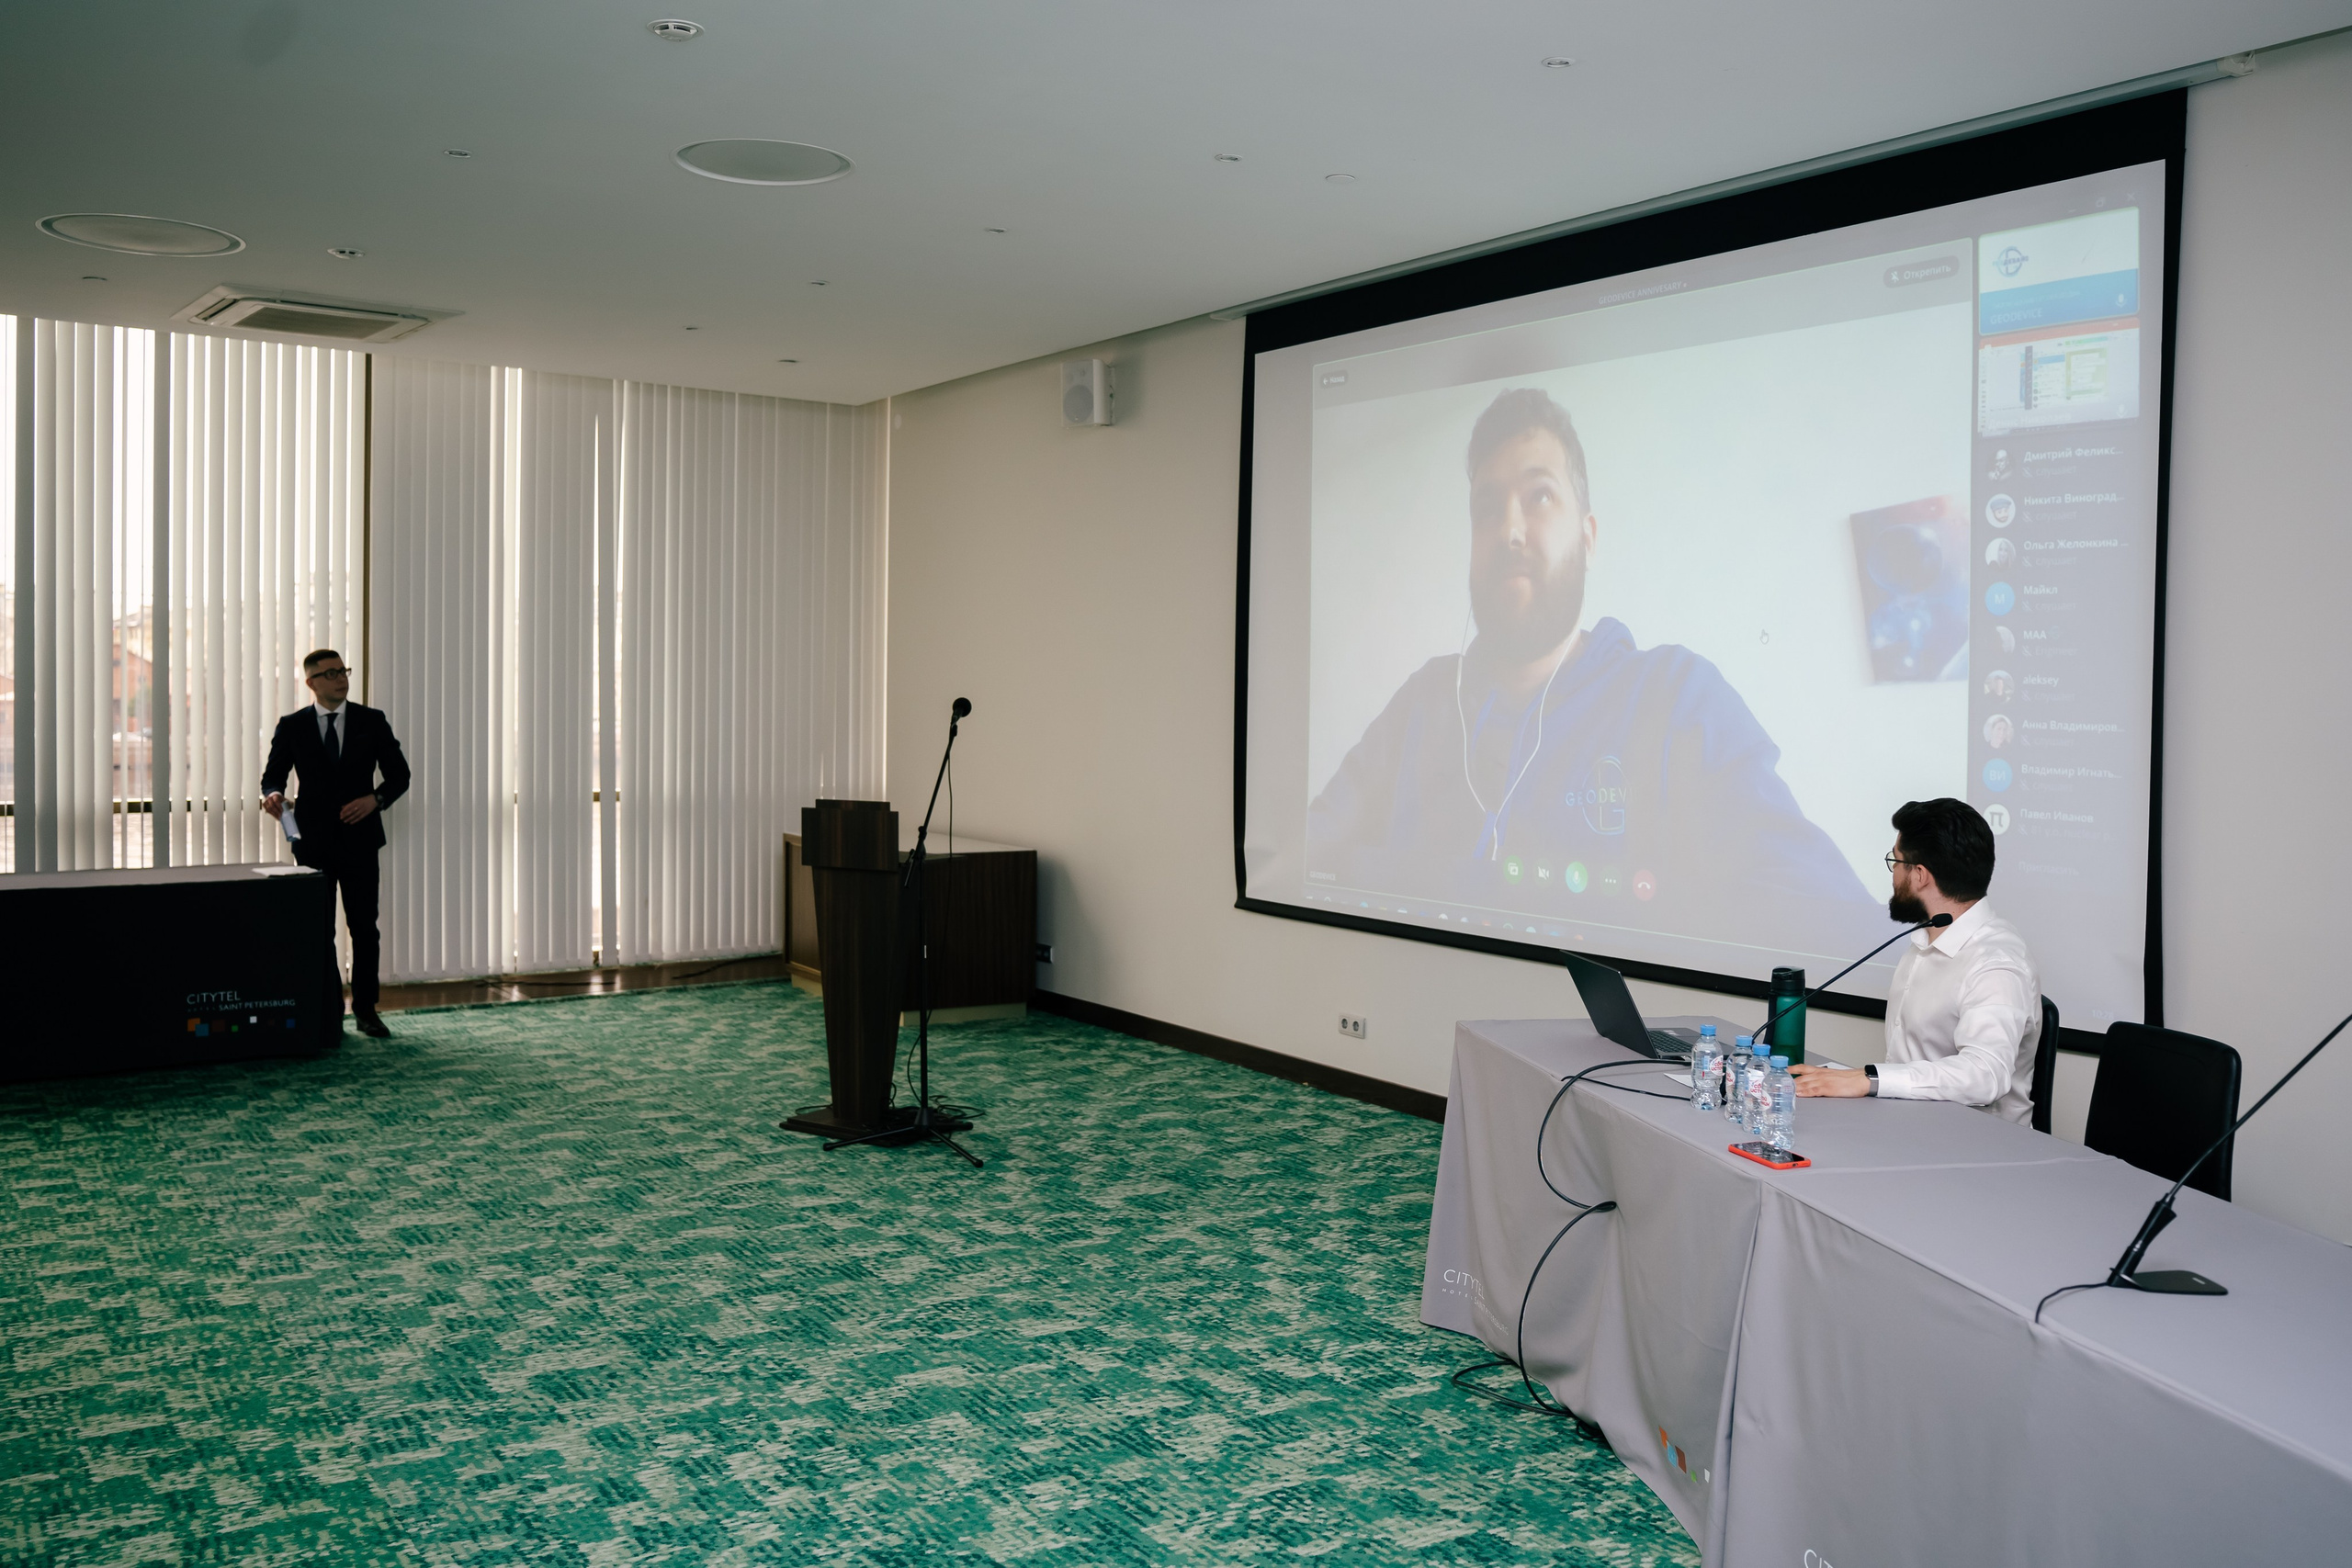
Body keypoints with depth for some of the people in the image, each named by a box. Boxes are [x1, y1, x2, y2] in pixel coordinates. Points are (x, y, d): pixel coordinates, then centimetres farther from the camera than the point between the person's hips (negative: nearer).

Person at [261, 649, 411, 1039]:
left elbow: (399, 774, 6)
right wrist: (273, 794, -16)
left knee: (364, 927, 2)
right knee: (319, 931, 3)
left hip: (359, 839, 0)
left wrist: (375, 798, -12)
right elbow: (273, 774, 7)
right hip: (314, 841, 0)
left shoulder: (372, 722, 5)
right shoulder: (292, 726, 5)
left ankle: (365, 1009, 12)